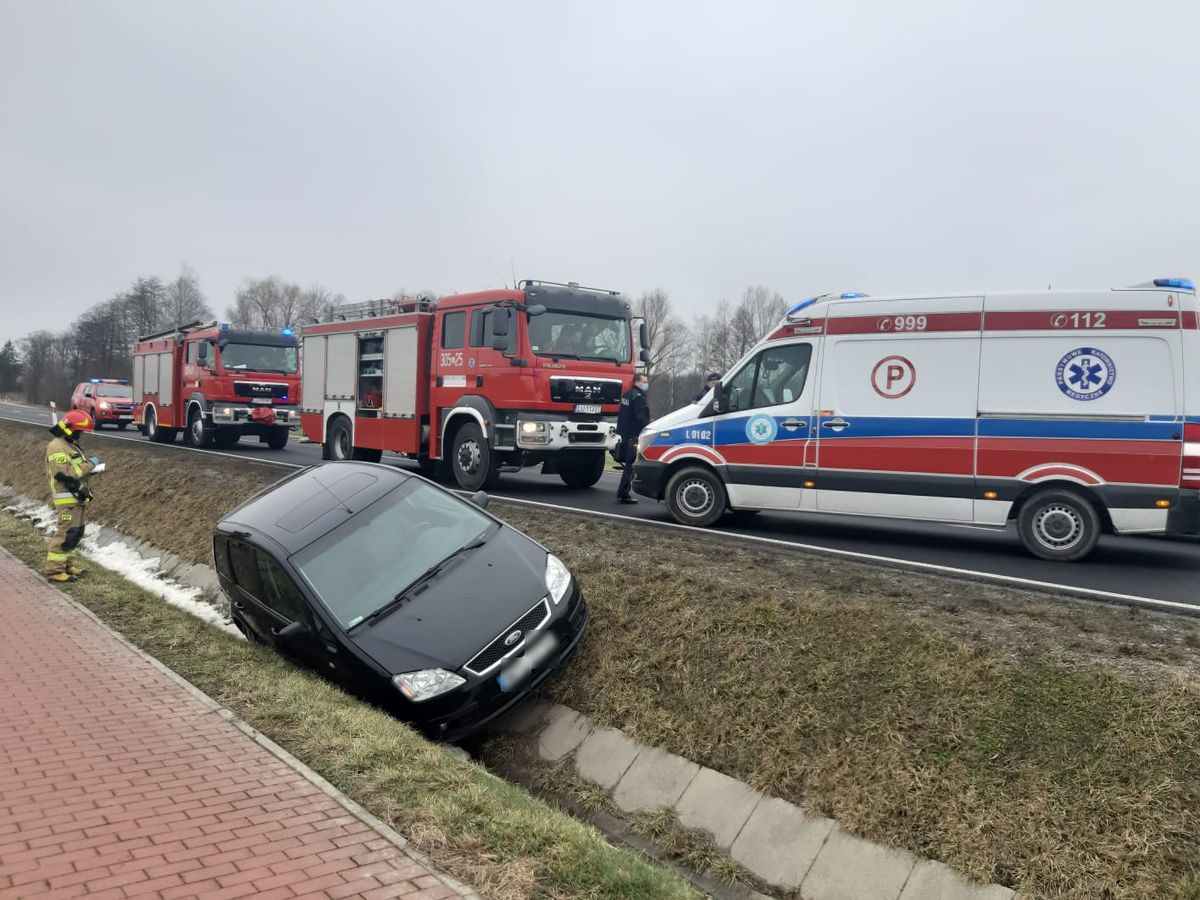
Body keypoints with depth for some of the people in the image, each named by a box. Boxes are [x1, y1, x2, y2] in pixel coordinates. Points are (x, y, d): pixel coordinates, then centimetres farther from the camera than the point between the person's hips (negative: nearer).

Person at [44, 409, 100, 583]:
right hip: (66, 498, -10)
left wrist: (89, 466, 5)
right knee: (67, 533, -10)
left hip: (76, 497, 10)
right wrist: (89, 465, -17)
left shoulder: (70, 445, 18)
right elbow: (65, 474, -24)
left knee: (76, 532, 15)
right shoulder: (57, 447, -15)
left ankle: (67, 565, 25)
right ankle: (54, 570, -6)